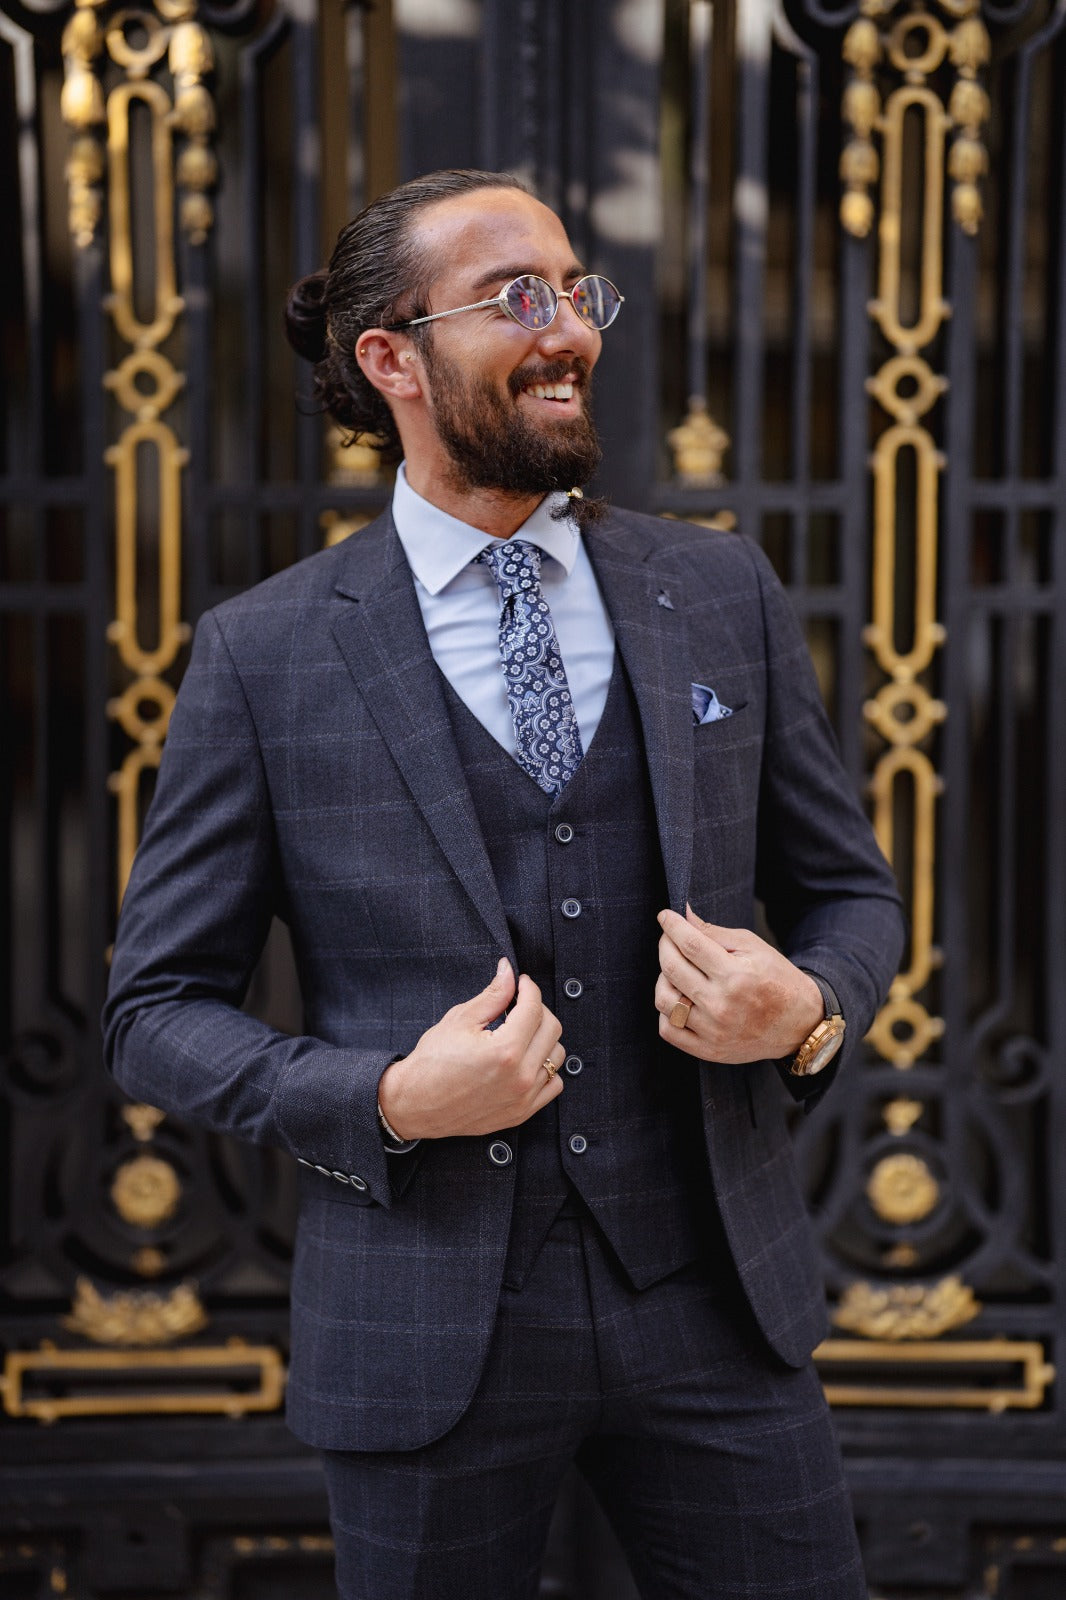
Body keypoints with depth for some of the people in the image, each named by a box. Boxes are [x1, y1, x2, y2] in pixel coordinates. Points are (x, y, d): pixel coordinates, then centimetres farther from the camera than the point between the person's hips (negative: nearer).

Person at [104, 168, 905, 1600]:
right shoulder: (262, 657, -4)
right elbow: (158, 1011, 0)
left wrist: (810, 1013, -10)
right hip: (427, 1331, -2)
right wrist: (388, 1103, -17)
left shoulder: (724, 596, 4)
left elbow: (847, 889, 12)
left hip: (709, 1296, 2)